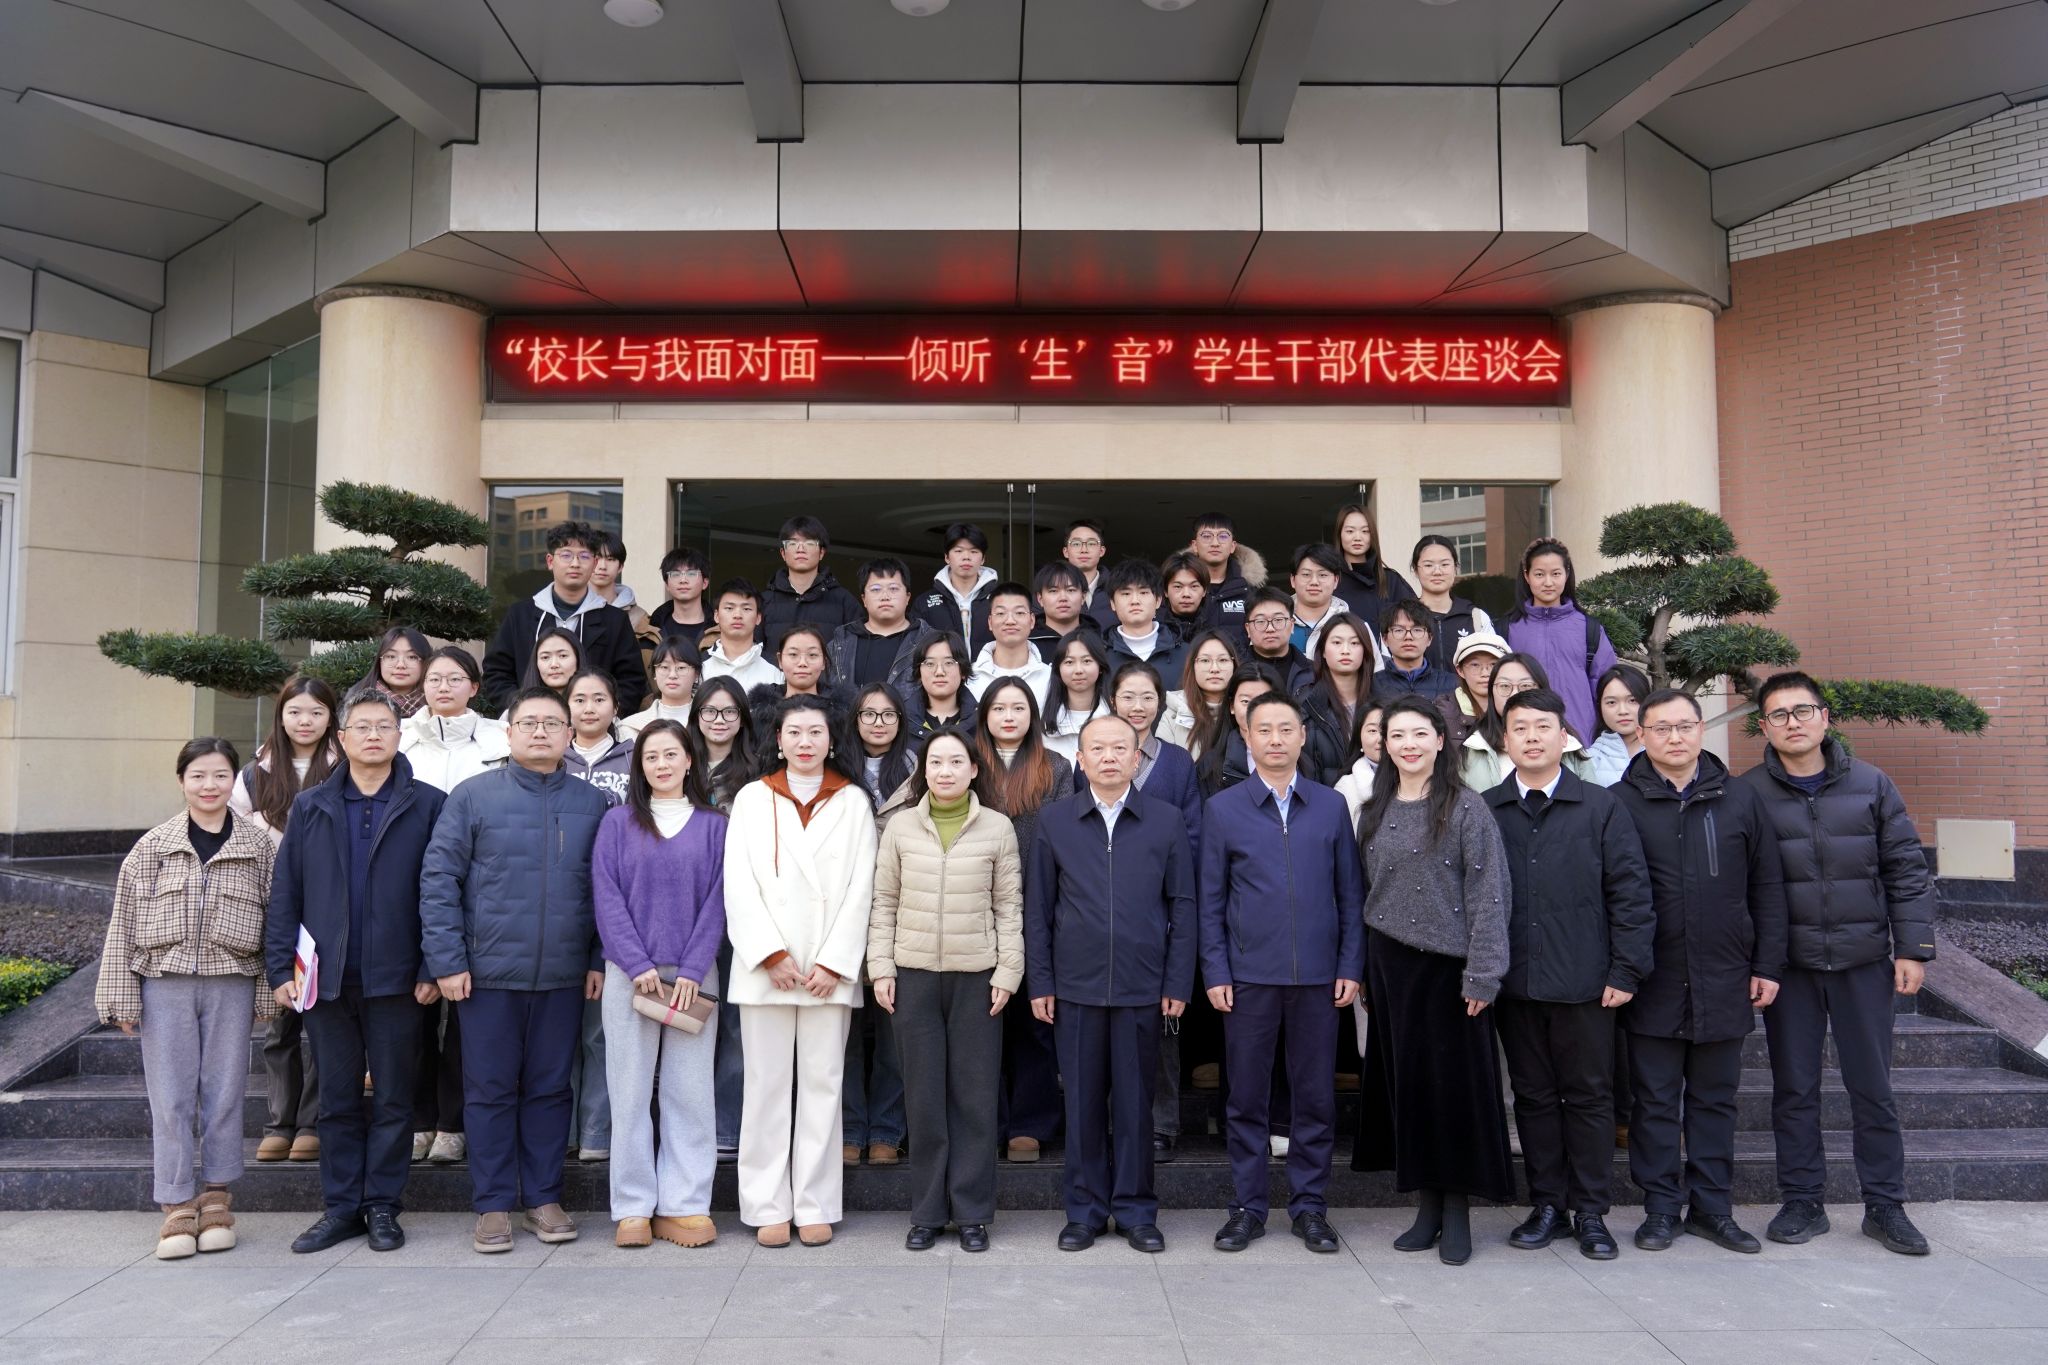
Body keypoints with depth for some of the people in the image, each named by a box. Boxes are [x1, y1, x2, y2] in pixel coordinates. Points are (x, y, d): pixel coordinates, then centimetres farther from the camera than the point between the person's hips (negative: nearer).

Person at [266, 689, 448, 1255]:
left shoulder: (428, 805, 0)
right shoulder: (310, 807, 9)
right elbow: (284, 893, 8)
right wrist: (280, 969, 0)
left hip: (395, 977, -2)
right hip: (326, 978, 3)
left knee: (392, 1099, 6)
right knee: (337, 1100, 11)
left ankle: (382, 1206, 18)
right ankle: (340, 1208, 22)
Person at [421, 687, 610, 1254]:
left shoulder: (593, 803, 6)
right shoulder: (473, 796, -1)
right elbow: (439, 880, -3)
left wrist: (600, 960, 2)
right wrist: (447, 960, -8)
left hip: (564, 975, 2)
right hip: (489, 972, -1)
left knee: (550, 1087, 10)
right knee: (490, 1090, 7)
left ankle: (544, 1198, 22)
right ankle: (493, 1205, 18)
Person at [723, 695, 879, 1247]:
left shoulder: (853, 802, 7)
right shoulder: (752, 798, 8)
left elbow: (860, 888, 2)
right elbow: (739, 884, 1)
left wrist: (833, 963, -7)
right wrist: (772, 954, -9)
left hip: (830, 970, 0)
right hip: (764, 967, 0)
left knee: (822, 1084, 3)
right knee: (767, 1086, 3)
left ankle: (816, 1206, 11)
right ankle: (768, 1207, 10)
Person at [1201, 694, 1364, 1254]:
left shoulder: (1331, 805, 6)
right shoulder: (1223, 809, 2)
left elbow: (1350, 893, 7)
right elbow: (1210, 900, 2)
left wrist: (1351, 966, 1)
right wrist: (1215, 972, -4)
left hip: (1318, 976, 1)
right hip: (1249, 976, -1)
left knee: (1315, 1096, 8)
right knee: (1246, 1098, 7)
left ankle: (1309, 1205, 21)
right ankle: (1247, 1206, 19)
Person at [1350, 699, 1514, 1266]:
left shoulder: (1466, 808, -6)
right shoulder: (1375, 812, 9)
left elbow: (1488, 896, -10)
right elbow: (1367, 892, 11)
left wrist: (1481, 976, -15)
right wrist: (1362, 971, 8)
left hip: (1448, 968, -4)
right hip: (1391, 967, 4)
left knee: (1455, 1085, 2)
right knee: (1405, 1082, 8)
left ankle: (1457, 1212, 15)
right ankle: (1427, 1206, 20)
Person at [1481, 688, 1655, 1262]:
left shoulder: (1601, 806, 2)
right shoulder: (1486, 812, 5)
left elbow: (1631, 892, 0)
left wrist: (1626, 970, -6)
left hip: (1583, 981, -1)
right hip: (1513, 981, 2)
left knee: (1589, 1096, 7)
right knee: (1533, 1096, 10)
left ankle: (1591, 1213, 19)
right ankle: (1547, 1206, 22)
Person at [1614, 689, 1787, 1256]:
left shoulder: (1741, 800, 5)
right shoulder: (1622, 803, -3)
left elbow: (1767, 888, 8)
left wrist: (1767, 965, 3)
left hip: (1724, 982, 2)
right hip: (1653, 985, -2)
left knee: (1715, 1099, 13)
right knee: (1655, 1102, 6)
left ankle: (1712, 1206, 24)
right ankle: (1661, 1207, 17)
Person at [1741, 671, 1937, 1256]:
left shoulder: (1871, 785, 2)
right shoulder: (1749, 794, -3)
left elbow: (1906, 871, 4)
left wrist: (1913, 949, -1)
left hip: (1863, 960, 1)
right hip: (1789, 965, -1)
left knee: (1873, 1086, 9)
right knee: (1794, 1088, 8)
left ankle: (1885, 1205, 22)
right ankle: (1803, 1202, 20)